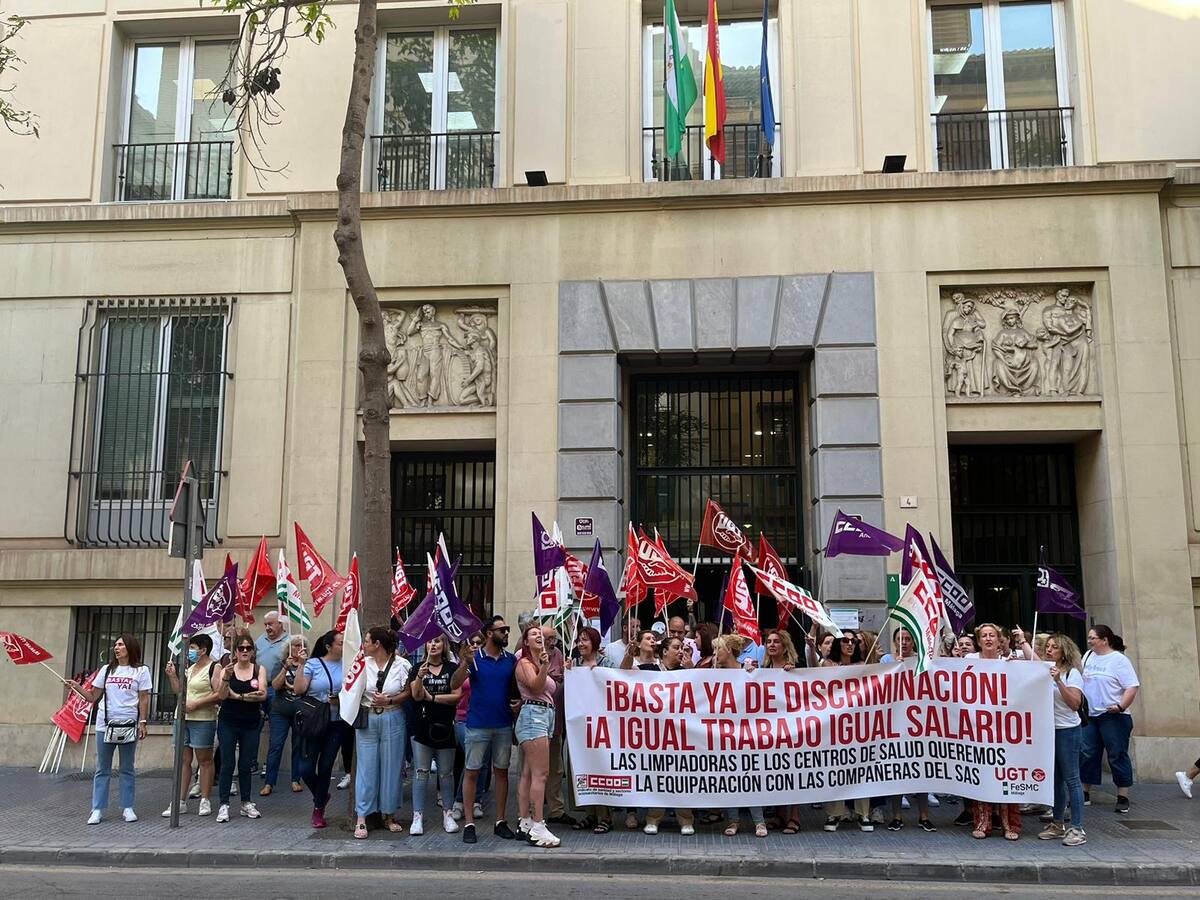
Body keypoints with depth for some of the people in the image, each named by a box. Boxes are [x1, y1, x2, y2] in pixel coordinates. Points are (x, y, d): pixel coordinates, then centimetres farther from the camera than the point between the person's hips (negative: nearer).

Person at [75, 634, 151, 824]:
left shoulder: (141, 671, 2)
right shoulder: (106, 670, 10)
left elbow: (144, 699, -1)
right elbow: (93, 697, 10)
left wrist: (142, 723, -8)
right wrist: (78, 688, -5)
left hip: (128, 725, -3)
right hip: (105, 725, 3)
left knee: (127, 769, 5)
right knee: (102, 769, 5)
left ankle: (127, 808, 12)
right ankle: (97, 809, 10)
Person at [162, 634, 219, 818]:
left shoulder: (213, 668, -8)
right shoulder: (190, 668, 18)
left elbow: (219, 694, -17)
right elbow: (180, 691, 22)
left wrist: (196, 704, -18)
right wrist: (172, 676, 9)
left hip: (202, 721, -8)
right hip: (183, 719, 8)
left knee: (204, 760, 0)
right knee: (184, 760, 7)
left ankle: (205, 801, 6)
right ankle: (180, 802, 10)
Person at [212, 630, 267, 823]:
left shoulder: (259, 669, 2)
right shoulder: (227, 669, 0)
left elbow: (263, 695, -10)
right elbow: (222, 695, -12)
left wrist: (238, 696, -17)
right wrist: (226, 677, -28)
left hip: (250, 724, 1)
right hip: (228, 722, -1)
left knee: (245, 764, 8)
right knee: (227, 764, -1)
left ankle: (246, 803, 18)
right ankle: (223, 805, 3)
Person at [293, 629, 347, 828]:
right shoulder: (313, 663, -3)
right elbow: (299, 689, -12)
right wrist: (300, 665, -17)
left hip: (338, 723, 1)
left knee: (326, 766, 5)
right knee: (306, 767, -4)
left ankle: (319, 808, 22)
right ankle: (321, 796, 27)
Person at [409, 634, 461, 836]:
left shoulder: (452, 668, 4)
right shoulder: (419, 668, 4)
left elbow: (457, 696, -4)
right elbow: (416, 696, -8)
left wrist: (432, 697, -7)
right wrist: (420, 678, -25)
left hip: (444, 727, 0)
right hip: (422, 726, 0)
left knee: (445, 773, 7)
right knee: (421, 772, -1)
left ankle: (448, 814, 16)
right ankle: (418, 816, 3)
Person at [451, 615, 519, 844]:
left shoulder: (511, 660, 7)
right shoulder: (474, 658, -4)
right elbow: (454, 685, -13)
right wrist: (465, 662, -27)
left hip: (504, 725, 4)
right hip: (477, 725, -3)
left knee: (501, 771, 8)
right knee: (471, 772, 0)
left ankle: (500, 822, 16)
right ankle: (469, 824, 6)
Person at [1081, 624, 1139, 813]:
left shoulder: (1119, 660, -8)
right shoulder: (1088, 656, 11)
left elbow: (1132, 687, -14)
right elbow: (1080, 682, 18)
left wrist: (1121, 707, -24)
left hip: (1113, 717, -6)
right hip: (1089, 716, 7)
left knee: (1117, 756, -1)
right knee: (1087, 755, 9)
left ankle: (1123, 798, 6)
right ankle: (1085, 794, 18)